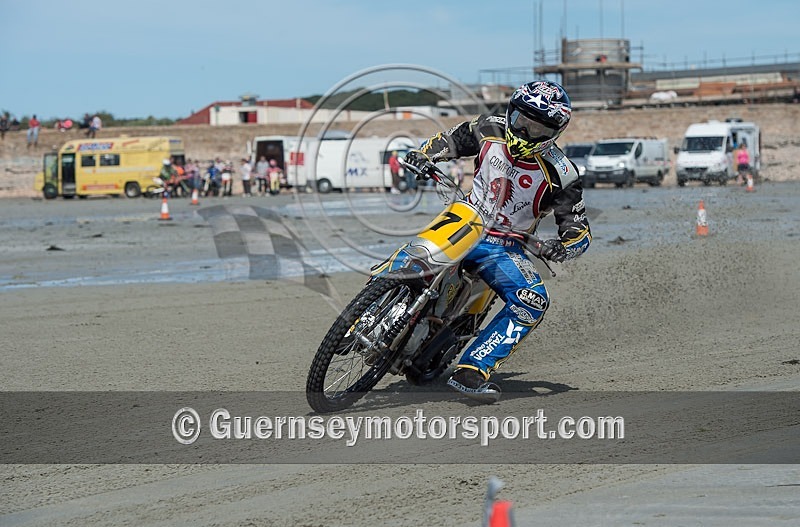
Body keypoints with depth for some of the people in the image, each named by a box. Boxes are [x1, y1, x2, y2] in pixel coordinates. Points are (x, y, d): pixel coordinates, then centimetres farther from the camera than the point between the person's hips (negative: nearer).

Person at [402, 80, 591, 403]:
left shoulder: (559, 173, -13)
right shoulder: (489, 130, -4)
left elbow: (579, 230, -8)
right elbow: (450, 140, 15)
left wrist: (562, 248, -30)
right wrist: (424, 153, -6)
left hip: (503, 248, -1)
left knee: (533, 301, -28)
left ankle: (471, 370, -29)